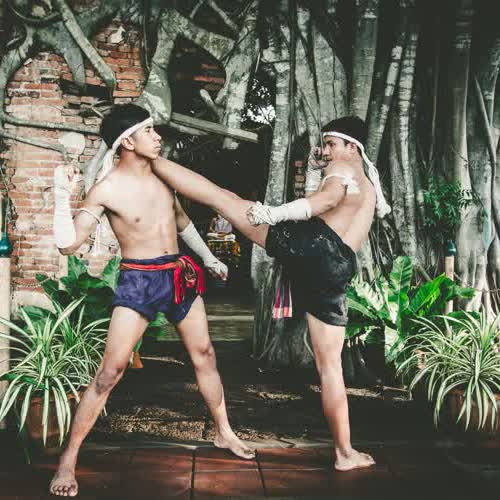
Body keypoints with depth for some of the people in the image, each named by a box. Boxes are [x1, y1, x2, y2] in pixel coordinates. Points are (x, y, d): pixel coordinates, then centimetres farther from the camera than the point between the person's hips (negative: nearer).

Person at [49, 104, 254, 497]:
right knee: (110, 371, -9)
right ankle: (69, 458, 3)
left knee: (204, 354, 14)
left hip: (180, 275, 6)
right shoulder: (107, 189, -15)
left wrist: (209, 258, 27)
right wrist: (62, 197, -31)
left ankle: (224, 432, 33)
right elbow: (68, 245, -18)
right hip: (138, 281, -6)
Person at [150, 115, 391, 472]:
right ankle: (345, 453, 14)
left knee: (222, 197, -1)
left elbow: (325, 199, -13)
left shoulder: (341, 168, 11)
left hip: (311, 243, -6)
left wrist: (274, 213, -22)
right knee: (330, 363, 10)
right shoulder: (369, 186, 35)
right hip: (337, 267, 6)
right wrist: (313, 171, 35)